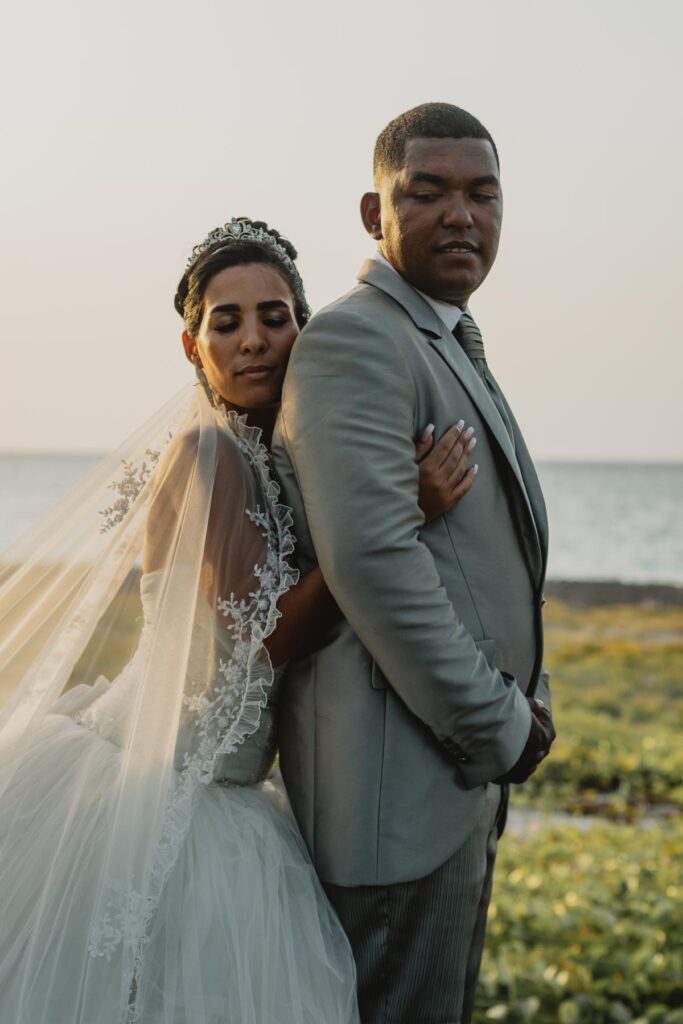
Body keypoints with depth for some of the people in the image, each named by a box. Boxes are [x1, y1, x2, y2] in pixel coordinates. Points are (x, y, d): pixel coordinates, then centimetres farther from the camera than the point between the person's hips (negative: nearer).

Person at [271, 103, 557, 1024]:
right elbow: (370, 554, -26)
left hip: (463, 772, 10)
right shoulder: (353, 339, -15)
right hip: (398, 781, -10)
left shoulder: (452, 346, 19)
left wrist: (521, 701, 7)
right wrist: (497, 725, -18)